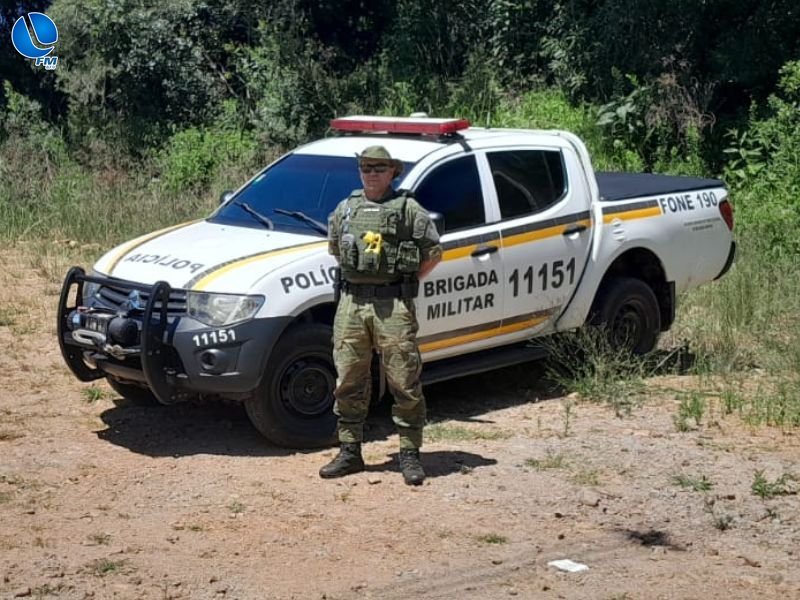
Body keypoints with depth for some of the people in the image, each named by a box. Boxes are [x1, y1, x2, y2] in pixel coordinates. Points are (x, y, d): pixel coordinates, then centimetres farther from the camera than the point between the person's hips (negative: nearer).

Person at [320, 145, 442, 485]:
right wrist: (355, 275, 14)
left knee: (405, 383, -2)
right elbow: (333, 248, 26)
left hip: (393, 307, -4)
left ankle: (410, 455, 6)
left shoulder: (408, 209, 2)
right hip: (351, 304, 4)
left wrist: (407, 282, 2)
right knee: (348, 383, 7)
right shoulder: (345, 209, 14)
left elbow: (434, 252, 6)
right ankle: (349, 453, 17)